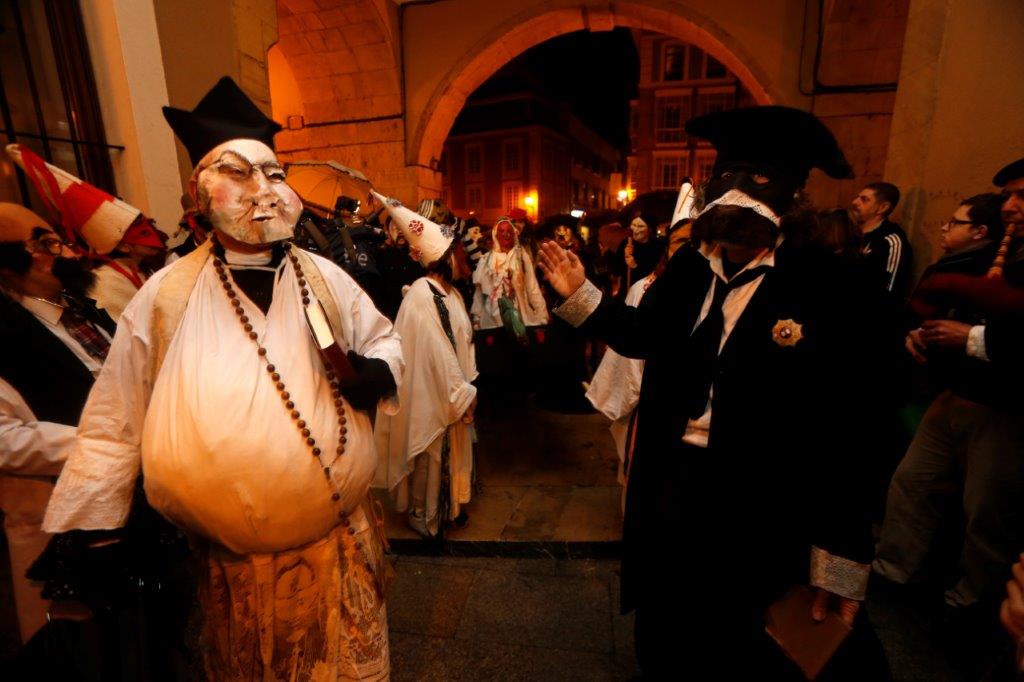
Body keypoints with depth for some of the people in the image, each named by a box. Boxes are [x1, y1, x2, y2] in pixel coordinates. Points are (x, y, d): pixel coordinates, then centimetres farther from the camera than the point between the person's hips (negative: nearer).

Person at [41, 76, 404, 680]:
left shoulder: (325, 279, -4)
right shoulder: (167, 296, -7)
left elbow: (385, 338, 7)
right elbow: (114, 427, -1)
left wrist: (377, 372, -15)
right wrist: (85, 536, 0)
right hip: (233, 566, 0)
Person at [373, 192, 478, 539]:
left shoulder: (451, 291, 6)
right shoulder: (420, 296, -20)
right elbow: (436, 353, -21)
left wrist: (466, 386, 4)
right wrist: (463, 393, -14)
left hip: (454, 390, 8)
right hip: (432, 395, -8)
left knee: (453, 450, 21)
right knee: (431, 456, 9)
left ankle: (452, 503, 40)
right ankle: (425, 515, 30)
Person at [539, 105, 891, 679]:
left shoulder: (822, 289, -16)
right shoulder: (686, 270, -2)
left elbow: (844, 430, -15)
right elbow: (642, 335, 13)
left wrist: (839, 557, -13)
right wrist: (581, 294, 3)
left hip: (759, 504, -4)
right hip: (672, 477, 5)